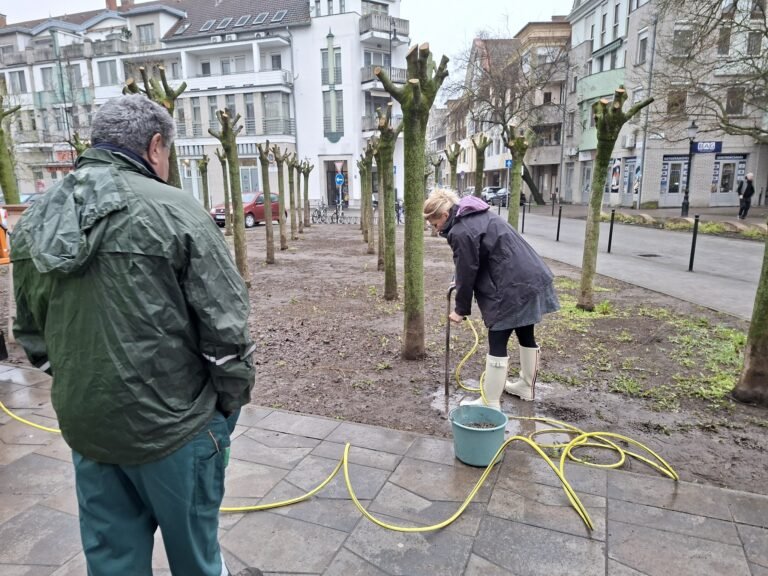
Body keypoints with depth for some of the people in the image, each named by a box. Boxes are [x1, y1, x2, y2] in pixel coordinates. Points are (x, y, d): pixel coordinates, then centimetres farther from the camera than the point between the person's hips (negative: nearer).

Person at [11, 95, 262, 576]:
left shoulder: (34, 221, 4)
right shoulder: (175, 211, -16)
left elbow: (31, 329, 12)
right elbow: (225, 324, -16)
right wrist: (233, 398, -2)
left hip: (83, 423, 6)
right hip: (170, 421, -5)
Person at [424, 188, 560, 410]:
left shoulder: (461, 232, -16)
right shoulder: (478, 216, 14)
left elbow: (467, 273, -11)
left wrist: (461, 309, 1)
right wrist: (460, 283, 20)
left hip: (513, 287, -10)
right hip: (532, 277, 10)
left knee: (497, 343, -1)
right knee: (526, 335, 22)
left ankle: (491, 403, 9)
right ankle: (526, 386, 39)